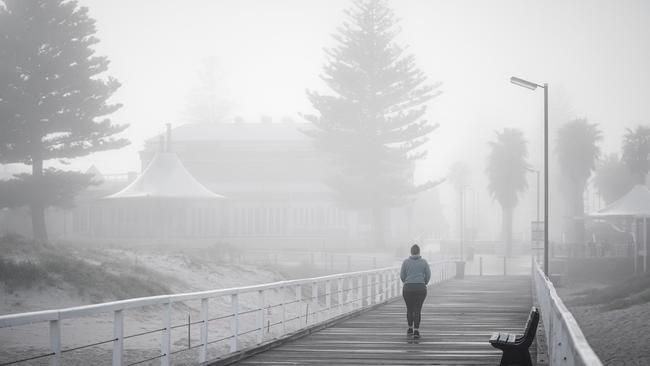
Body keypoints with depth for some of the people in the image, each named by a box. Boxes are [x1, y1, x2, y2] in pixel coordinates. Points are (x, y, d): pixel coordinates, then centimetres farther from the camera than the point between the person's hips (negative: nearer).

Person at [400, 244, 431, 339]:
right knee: (418, 310, 1)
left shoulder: (406, 261, 2)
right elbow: (428, 275, 1)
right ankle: (416, 331, -8)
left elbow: (402, 275, 3)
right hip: (420, 288, 0)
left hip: (408, 288, 0)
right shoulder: (424, 261, 2)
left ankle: (410, 328, 23)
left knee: (409, 309, 16)